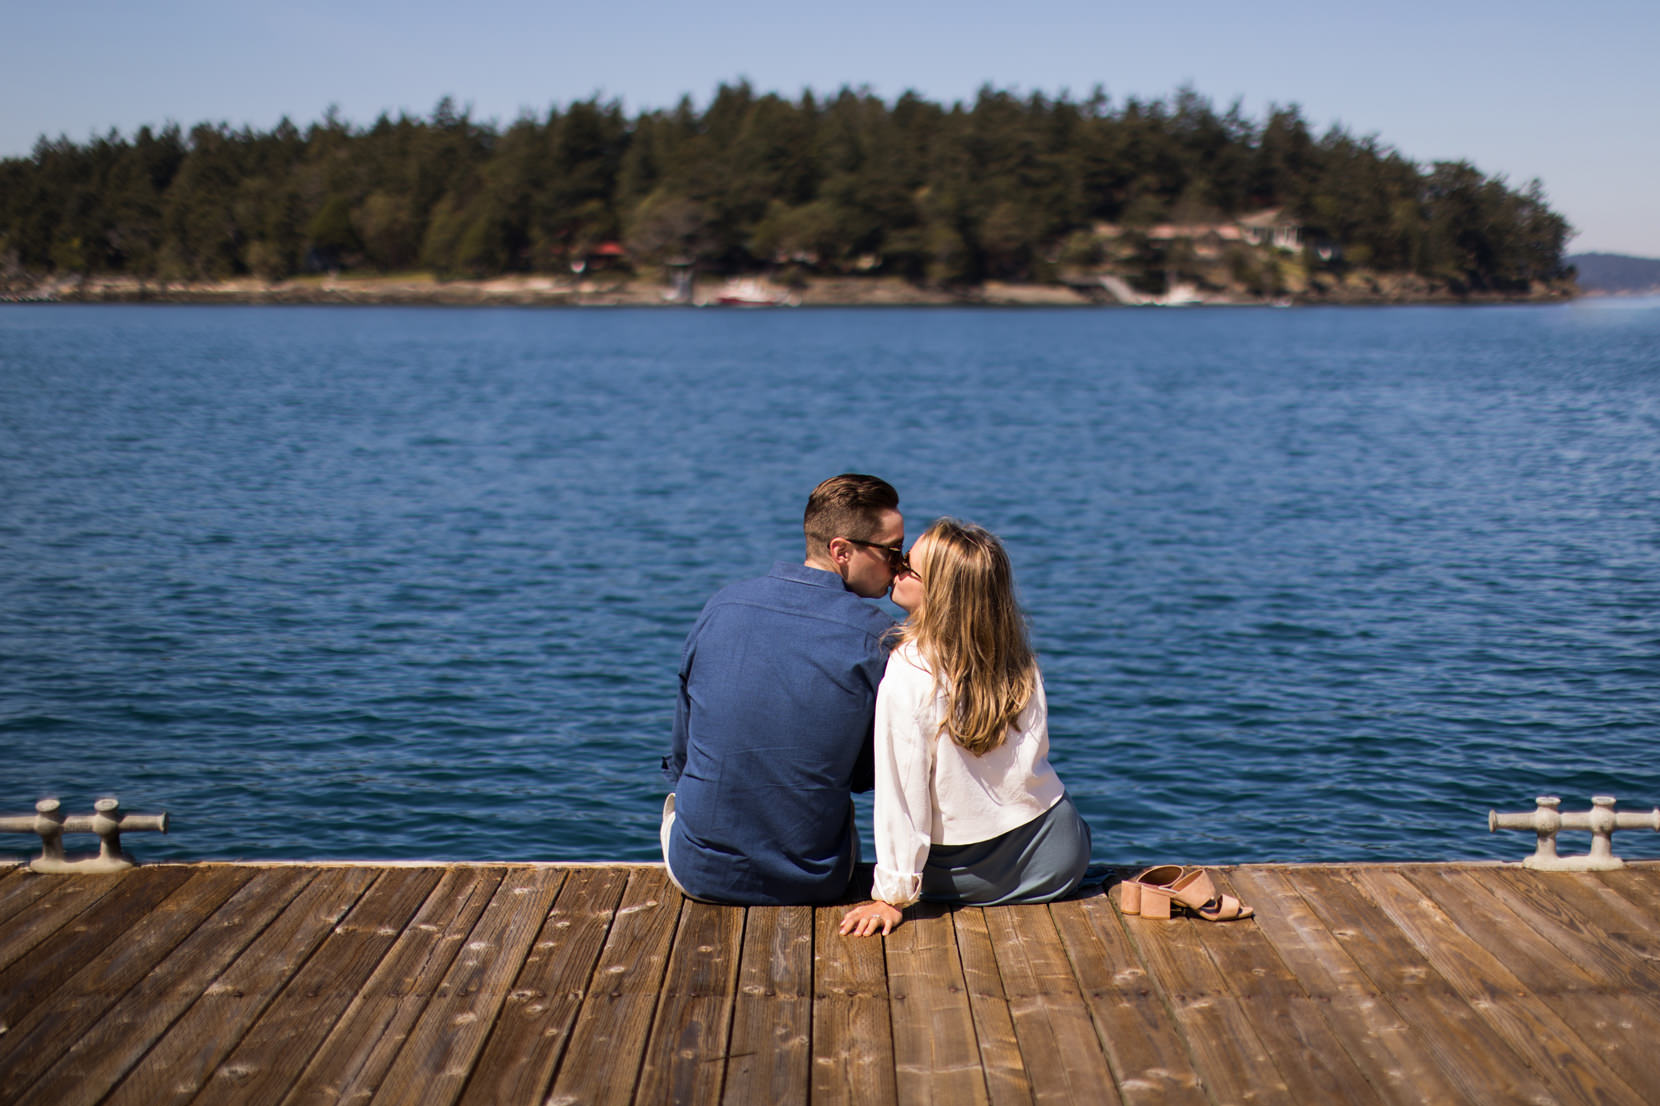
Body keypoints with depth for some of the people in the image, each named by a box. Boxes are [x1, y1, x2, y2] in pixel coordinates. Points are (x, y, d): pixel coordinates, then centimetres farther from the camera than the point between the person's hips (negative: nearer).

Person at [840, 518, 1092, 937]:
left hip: (965, 879, -2)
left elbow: (902, 791, -21)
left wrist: (893, 896, -14)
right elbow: (1034, 754, 3)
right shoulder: (1019, 658, -7)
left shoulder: (909, 674, -22)